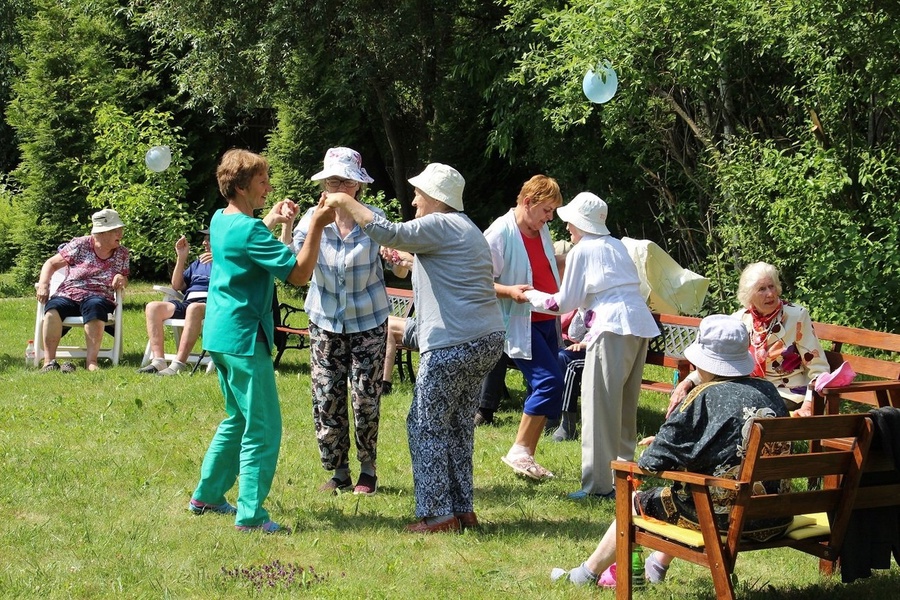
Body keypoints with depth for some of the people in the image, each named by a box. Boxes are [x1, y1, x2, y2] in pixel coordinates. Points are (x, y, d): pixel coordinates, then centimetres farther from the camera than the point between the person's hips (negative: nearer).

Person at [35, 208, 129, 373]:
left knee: (95, 307, -38)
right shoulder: (80, 245, 4)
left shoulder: (122, 253, 12)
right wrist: (43, 284, -10)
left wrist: (122, 279, -4)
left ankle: (91, 362, -44)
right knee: (53, 308, -36)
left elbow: (124, 281, 22)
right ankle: (49, 362, -39)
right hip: (68, 294, -1)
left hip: (98, 297, 1)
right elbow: (51, 263, 8)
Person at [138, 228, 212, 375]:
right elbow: (177, 285, 24)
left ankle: (179, 364, -47)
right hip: (187, 302, 6)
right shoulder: (198, 263, 33)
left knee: (194, 308, -42)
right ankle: (158, 361, -31)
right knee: (153, 306, -20)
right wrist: (181, 258, 14)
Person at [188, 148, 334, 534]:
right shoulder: (249, 230, -19)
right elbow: (298, 273, -22)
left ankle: (206, 495, 28)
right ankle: (250, 514, -4)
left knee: (237, 419, 22)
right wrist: (316, 226, -22)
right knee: (262, 429, -4)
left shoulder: (221, 220, 9)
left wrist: (272, 220, 18)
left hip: (219, 335, 10)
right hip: (243, 339, -10)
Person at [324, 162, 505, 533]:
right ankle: (463, 509, 18)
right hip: (486, 339, 10)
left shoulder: (441, 226, -9)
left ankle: (438, 514, 0)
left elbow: (389, 233, -22)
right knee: (458, 426, 15)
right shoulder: (465, 229, 23)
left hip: (453, 345, -10)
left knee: (427, 427, -2)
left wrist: (347, 203, -13)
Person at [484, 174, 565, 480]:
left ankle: (527, 457, 15)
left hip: (546, 321, 9)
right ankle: (519, 451, -8)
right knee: (549, 381, -19)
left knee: (542, 391, 7)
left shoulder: (541, 231, 12)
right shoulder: (500, 233, -13)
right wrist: (510, 291, -28)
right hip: (520, 325, -9)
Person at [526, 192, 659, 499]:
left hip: (613, 327, -8)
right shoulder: (617, 246, 21)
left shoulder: (582, 251, 1)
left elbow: (566, 302, 4)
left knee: (600, 405, -5)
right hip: (641, 325, 8)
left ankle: (598, 483, -7)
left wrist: (532, 296, 20)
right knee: (625, 405, 15)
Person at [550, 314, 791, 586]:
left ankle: (587, 573, 36)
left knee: (637, 502, 18)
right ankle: (657, 565, 48)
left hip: (727, 516, -7)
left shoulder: (705, 397, -16)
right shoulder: (769, 391, 3)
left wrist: (646, 459, 12)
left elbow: (656, 460, -13)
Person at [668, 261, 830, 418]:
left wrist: (808, 407, -22)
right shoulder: (738, 320, 4)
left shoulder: (797, 316, -7)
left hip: (786, 396, -4)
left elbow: (818, 368, -8)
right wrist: (686, 383, -11)